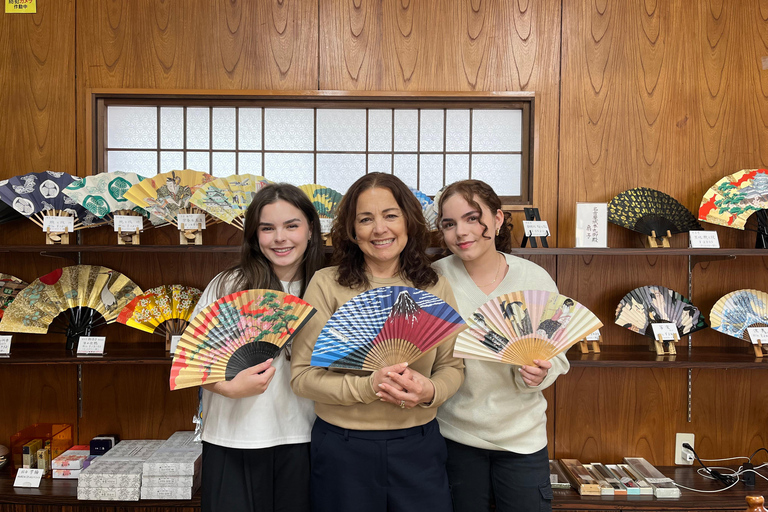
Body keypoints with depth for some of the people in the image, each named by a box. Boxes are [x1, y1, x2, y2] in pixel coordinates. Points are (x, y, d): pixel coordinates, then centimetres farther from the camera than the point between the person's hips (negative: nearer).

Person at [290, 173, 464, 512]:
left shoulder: (435, 287, 4)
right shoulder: (327, 284, -6)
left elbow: (452, 366, 6)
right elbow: (302, 375, -9)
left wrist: (430, 391, -15)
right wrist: (368, 386, -22)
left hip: (419, 444, 2)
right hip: (343, 447, -2)